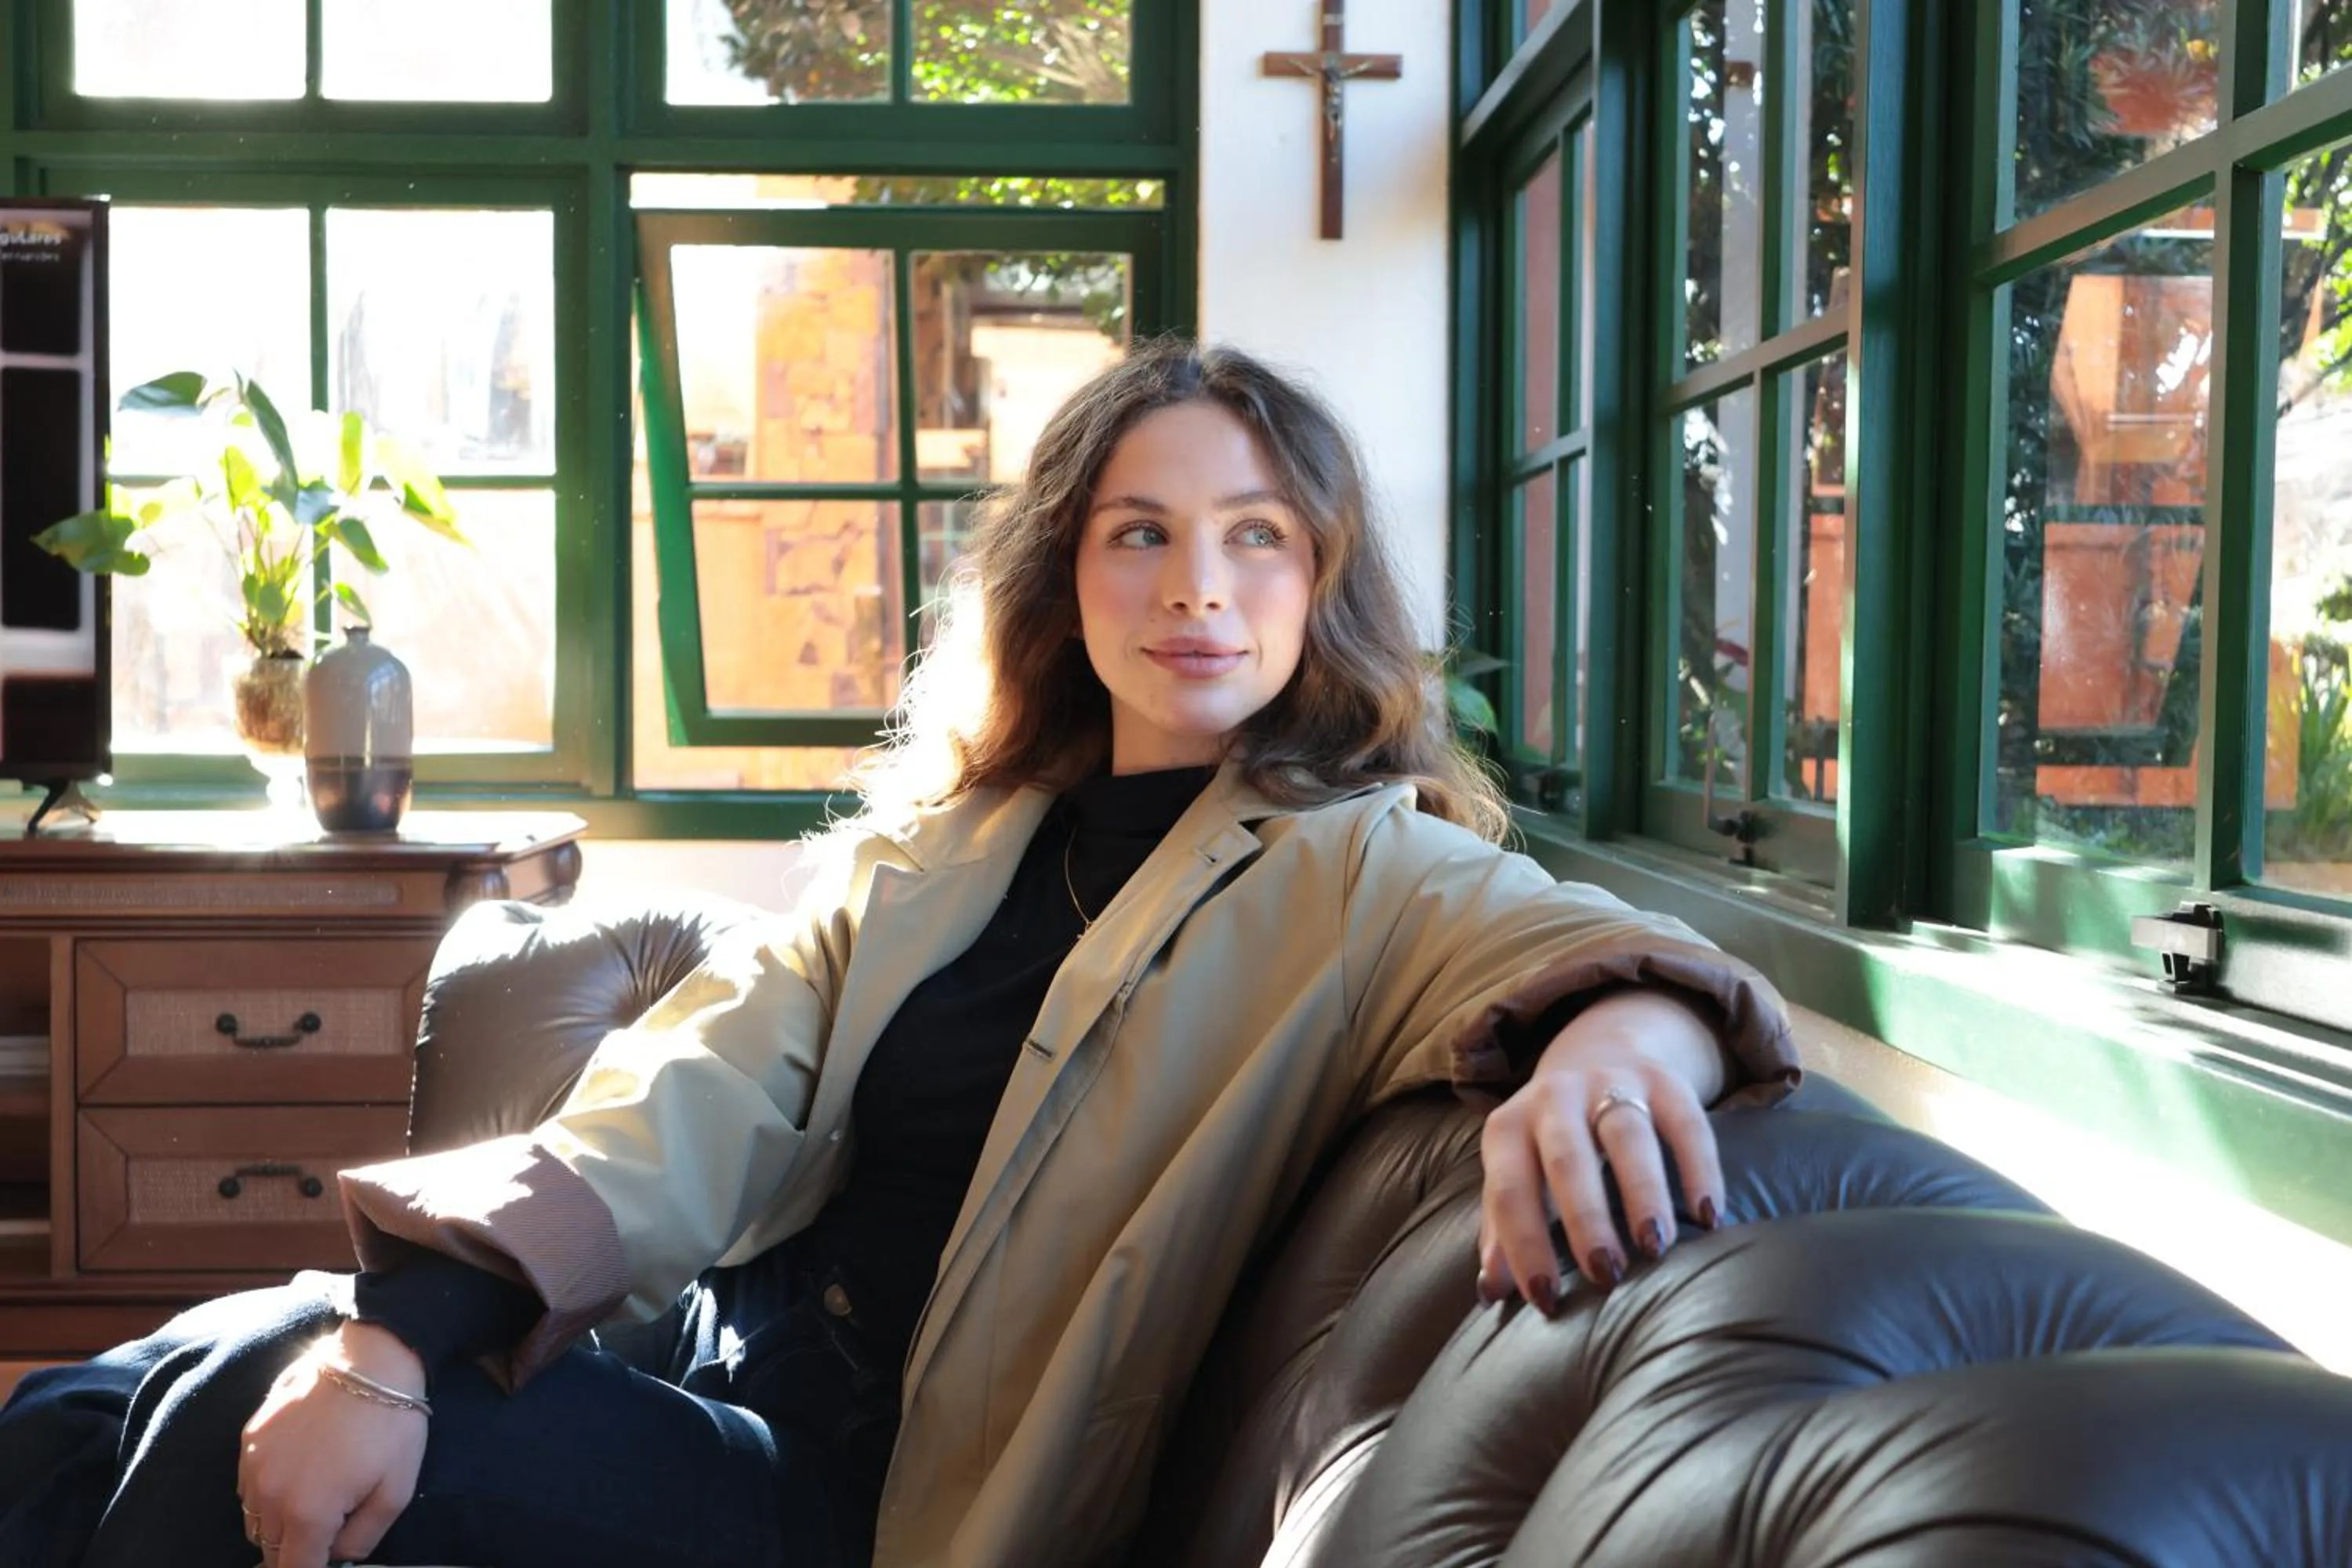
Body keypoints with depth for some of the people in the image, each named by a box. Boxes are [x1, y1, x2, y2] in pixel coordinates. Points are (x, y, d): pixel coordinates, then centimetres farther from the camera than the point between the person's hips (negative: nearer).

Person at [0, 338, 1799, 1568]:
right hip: (715, 1346, 5)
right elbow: (693, 1111, -1)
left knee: (231, 1422, -18)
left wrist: (1609, 1040, -48)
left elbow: (1574, 945, -23)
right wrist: (404, 1329, -16)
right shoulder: (943, 846, 10)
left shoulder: (1357, 872, -5)